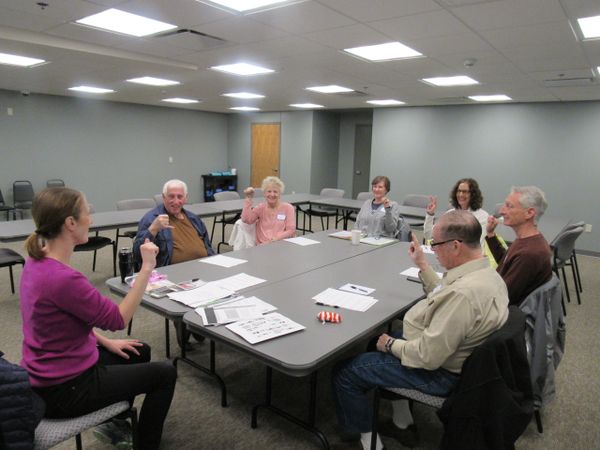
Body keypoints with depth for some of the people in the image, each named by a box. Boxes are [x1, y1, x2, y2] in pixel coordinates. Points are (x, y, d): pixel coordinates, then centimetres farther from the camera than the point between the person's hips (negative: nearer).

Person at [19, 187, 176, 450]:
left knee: (141, 352, 24)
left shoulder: (39, 261, -2)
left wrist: (105, 342, 10)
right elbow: (117, 319, -22)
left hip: (47, 372, 9)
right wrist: (147, 267, -22)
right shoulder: (62, 278, -33)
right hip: (63, 388, -9)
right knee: (165, 374, 4)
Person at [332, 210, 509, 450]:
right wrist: (422, 265, 10)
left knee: (345, 371, -5)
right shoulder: (485, 271, -4)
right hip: (449, 354, 10)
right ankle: (403, 425, 32)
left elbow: (428, 357, -31)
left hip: (437, 371, -10)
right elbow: (442, 299, 12)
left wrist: (391, 345, -14)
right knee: (380, 336, 29)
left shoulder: (464, 293, -35)